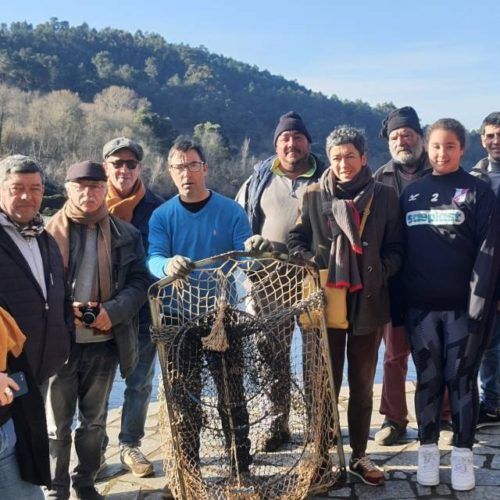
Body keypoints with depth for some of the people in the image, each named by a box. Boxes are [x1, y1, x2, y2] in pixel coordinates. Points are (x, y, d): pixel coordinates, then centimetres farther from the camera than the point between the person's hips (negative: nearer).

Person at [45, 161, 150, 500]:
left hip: (104, 342, 2)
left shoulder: (126, 234, 2)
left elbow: (140, 282, 0)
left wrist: (113, 311, -17)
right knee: (57, 425, 9)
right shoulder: (47, 231, -2)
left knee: (94, 421, 16)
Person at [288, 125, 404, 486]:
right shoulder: (314, 195, 3)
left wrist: (381, 272, -10)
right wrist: (314, 266, -9)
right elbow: (296, 240, 7)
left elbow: (396, 247, 6)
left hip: (368, 301, 1)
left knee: (362, 385, 11)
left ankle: (359, 456, 24)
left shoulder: (385, 195, 3)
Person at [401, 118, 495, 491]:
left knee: (462, 379, 5)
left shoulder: (478, 192, 1)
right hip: (420, 305, 3)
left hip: (463, 304, -2)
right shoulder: (412, 193, 10)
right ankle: (428, 450, 21)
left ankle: (463, 454, 17)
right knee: (428, 379, 10)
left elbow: (488, 247, -4)